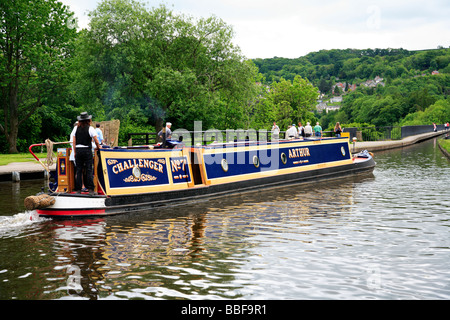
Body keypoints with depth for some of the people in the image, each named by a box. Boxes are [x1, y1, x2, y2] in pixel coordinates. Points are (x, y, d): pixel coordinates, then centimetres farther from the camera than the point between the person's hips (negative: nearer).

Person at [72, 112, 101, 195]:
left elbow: (74, 142, 7)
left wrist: (75, 152, 12)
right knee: (89, 170, -1)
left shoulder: (76, 128, 6)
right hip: (87, 150, -3)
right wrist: (98, 147, 15)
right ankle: (90, 189, -4)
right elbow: (96, 141, -5)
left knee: (79, 170, 7)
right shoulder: (90, 129, -5)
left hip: (78, 150, 3)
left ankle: (78, 189, 7)